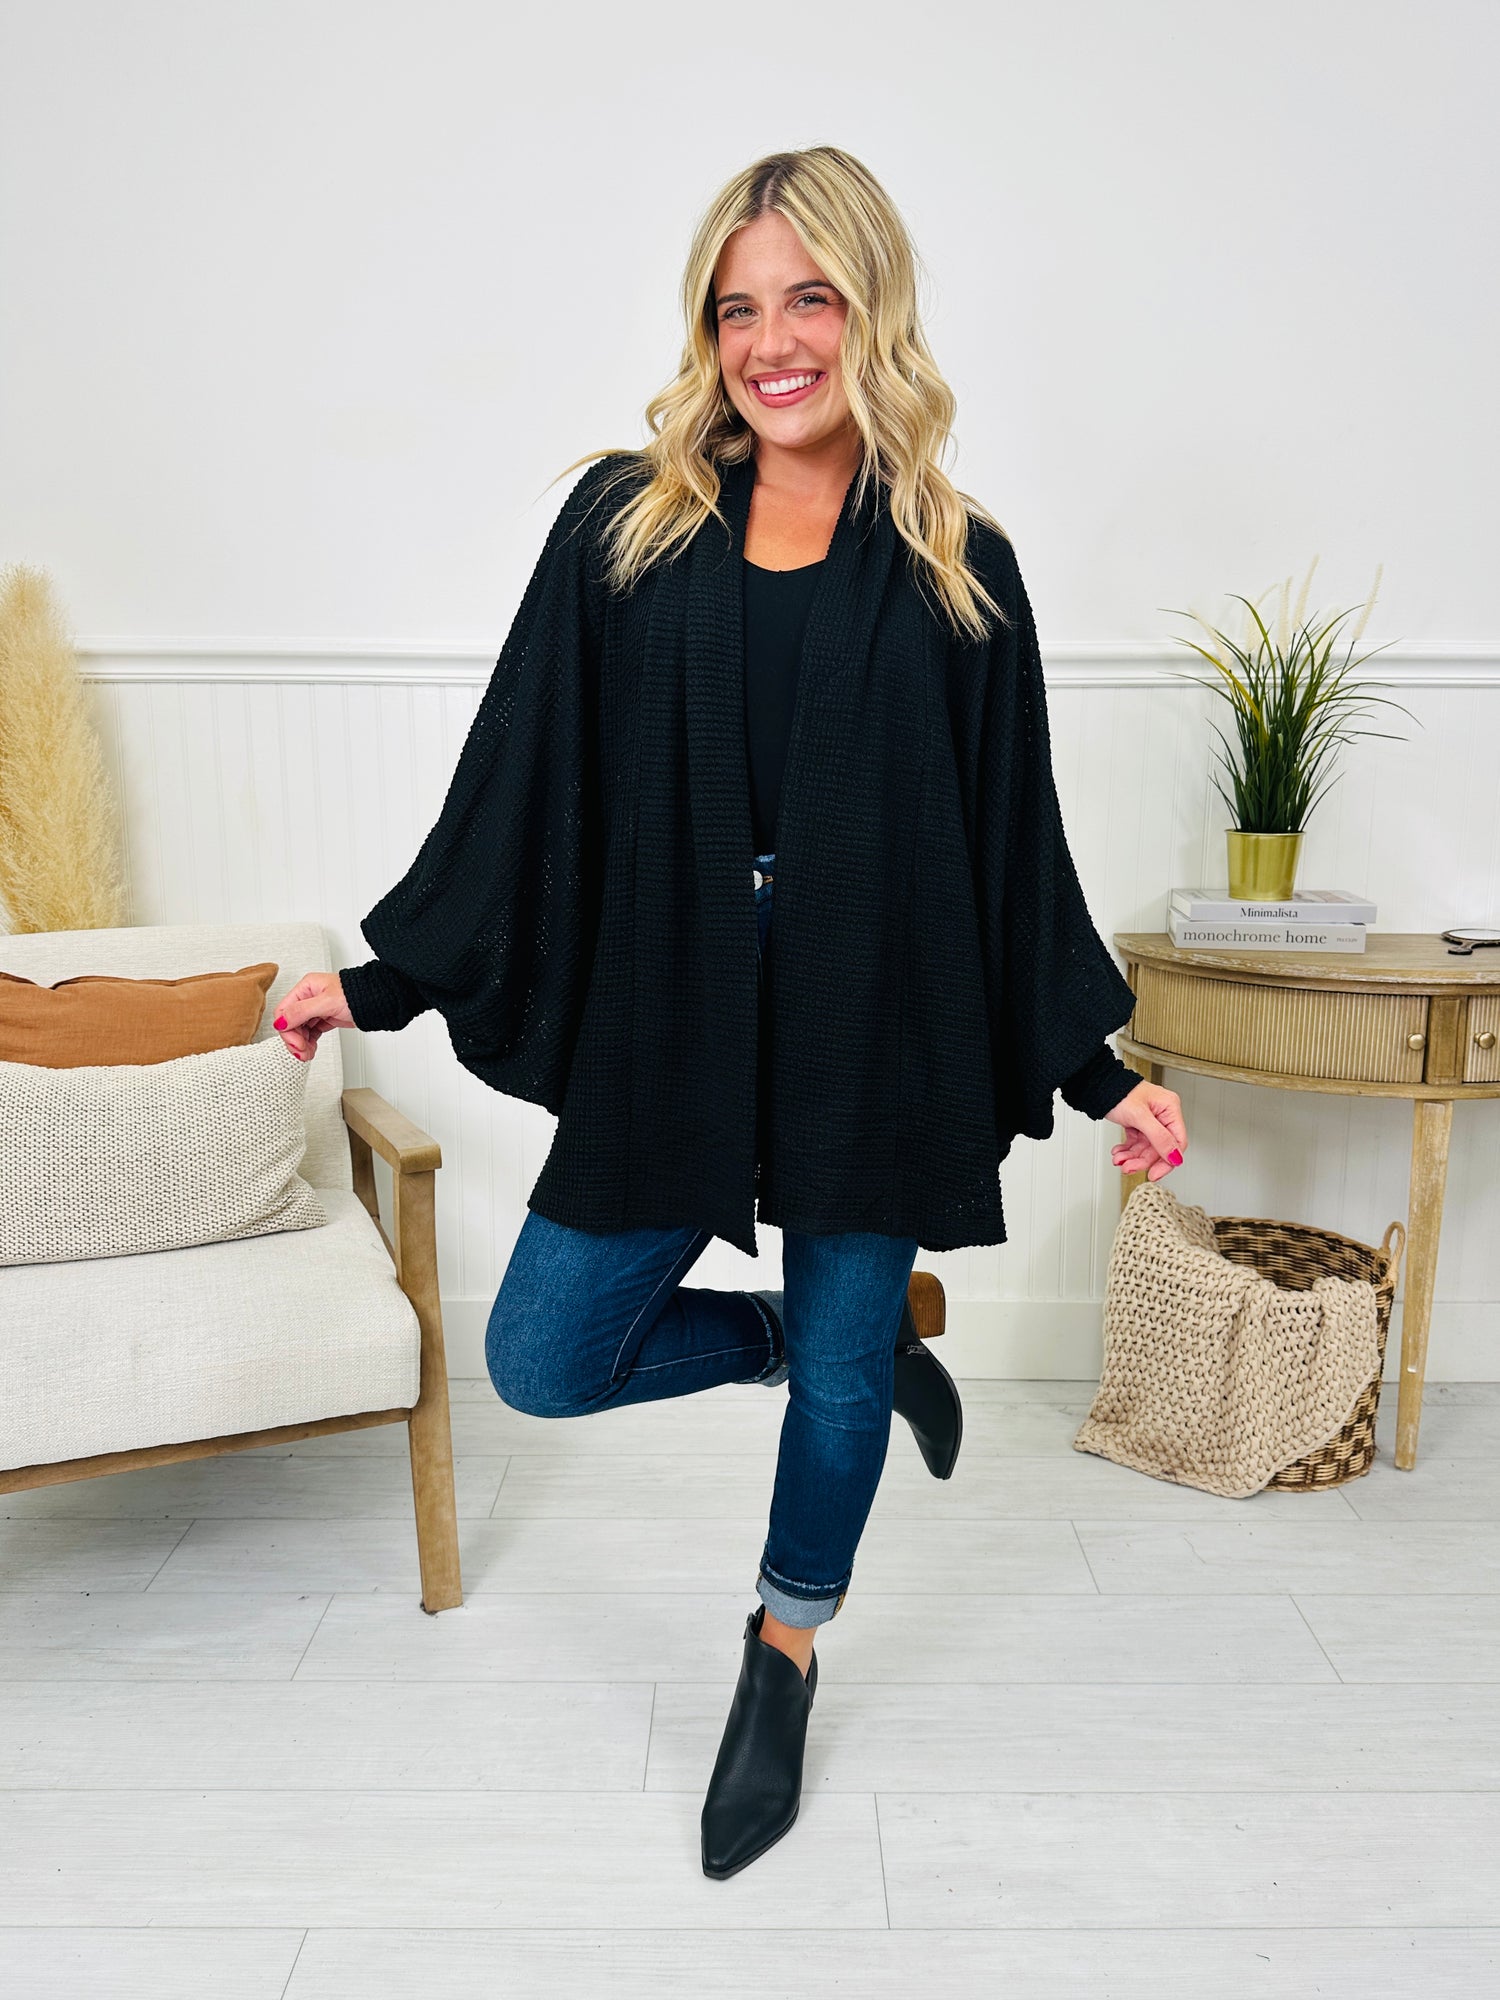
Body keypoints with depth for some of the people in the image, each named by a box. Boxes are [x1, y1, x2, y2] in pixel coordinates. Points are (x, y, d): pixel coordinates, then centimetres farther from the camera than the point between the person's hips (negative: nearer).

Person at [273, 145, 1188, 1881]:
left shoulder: (956, 570, 0)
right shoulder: (625, 524, 2)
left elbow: (1015, 842, 3)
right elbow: (520, 780, 4)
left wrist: (1097, 1070, 2)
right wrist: (386, 979, 4)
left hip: (875, 1038, -1)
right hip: (669, 1034, 2)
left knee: (843, 1371, 12)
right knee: (543, 1361, 5)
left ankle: (783, 1662, 43)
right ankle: (835, 1341, 30)